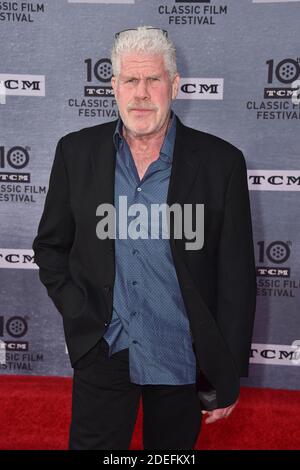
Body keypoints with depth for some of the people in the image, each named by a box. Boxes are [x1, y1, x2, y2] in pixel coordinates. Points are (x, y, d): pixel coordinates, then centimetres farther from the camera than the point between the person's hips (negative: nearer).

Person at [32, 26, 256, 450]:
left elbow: (237, 277, -6)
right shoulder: (77, 152, -2)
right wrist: (80, 317, -4)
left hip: (182, 362, 0)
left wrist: (227, 376, -4)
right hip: (102, 352, 1)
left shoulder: (220, 162, -9)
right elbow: (50, 246, 8)